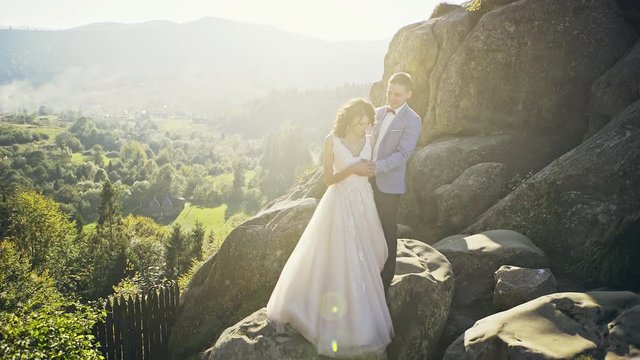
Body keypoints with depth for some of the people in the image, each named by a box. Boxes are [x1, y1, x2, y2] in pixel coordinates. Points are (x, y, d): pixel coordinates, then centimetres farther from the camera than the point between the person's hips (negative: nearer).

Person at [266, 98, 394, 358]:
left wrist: (369, 171, -9)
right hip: (340, 204, -5)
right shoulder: (332, 140, -10)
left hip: (363, 204, 5)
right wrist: (352, 169, -23)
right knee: (339, 259, -1)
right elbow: (329, 179, -10)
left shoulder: (368, 140, 2)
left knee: (366, 257, 11)